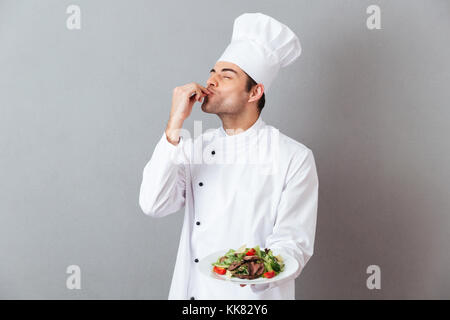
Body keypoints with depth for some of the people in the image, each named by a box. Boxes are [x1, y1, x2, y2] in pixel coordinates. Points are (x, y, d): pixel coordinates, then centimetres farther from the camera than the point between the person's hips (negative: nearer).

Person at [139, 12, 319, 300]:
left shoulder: (294, 158, -10)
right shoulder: (196, 147, 3)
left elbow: (294, 243, -11)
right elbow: (153, 205, -11)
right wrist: (176, 123, -15)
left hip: (255, 294, -3)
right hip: (192, 289, 4)